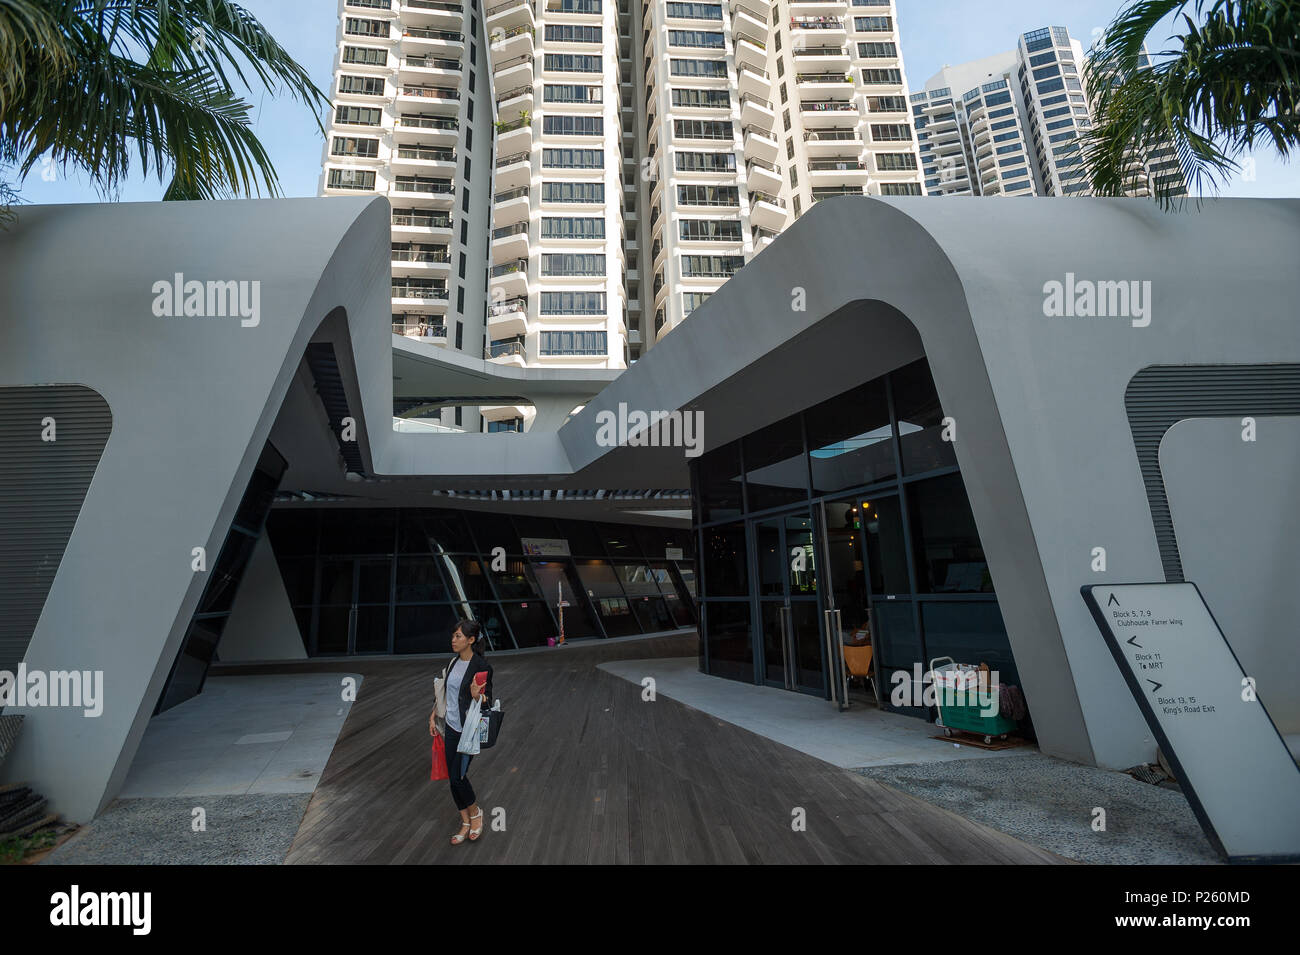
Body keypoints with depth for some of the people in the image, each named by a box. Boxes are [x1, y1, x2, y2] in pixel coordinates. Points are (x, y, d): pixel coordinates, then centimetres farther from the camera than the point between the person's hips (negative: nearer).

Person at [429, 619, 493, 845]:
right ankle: (466, 824, 27)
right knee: (453, 777, 11)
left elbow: (487, 702, -15)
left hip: (469, 729, -7)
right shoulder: (453, 662, 4)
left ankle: (475, 812, 21)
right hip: (451, 726, 7)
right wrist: (433, 716, 16)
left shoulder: (482, 667, -18)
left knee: (457, 776, -7)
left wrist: (477, 695, -36)